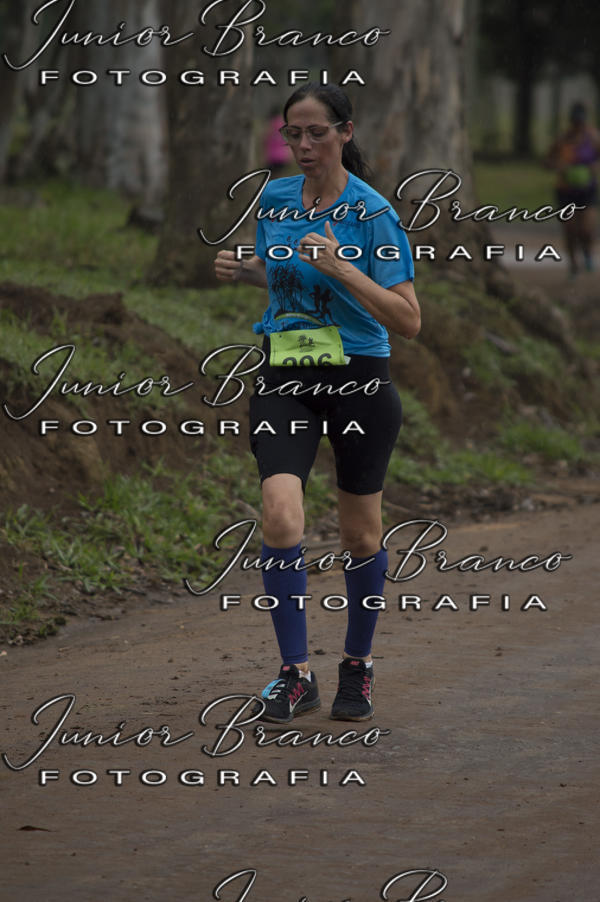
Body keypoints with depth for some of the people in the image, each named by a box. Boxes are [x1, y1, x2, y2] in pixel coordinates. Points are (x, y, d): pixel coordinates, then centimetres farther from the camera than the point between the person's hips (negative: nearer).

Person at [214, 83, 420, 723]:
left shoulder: (373, 214, -12)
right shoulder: (274, 199, 4)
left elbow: (408, 321, -16)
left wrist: (340, 267, -27)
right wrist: (244, 270, 2)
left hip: (360, 382, -3)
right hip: (285, 381, 3)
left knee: (360, 534, 9)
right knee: (280, 515, -18)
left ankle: (357, 665, 31)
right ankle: (295, 674, -12)